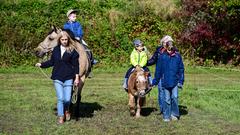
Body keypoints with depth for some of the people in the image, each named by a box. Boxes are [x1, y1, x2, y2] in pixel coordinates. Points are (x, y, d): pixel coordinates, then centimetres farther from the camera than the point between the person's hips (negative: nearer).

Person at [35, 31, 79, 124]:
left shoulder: (72, 51, -4)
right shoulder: (56, 50, 5)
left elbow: (76, 65, -4)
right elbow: (51, 62, 16)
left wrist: (77, 77, -8)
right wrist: (41, 64, 10)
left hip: (68, 78, -2)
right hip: (57, 78, 2)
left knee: (67, 99, -4)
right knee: (60, 98, -2)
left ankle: (66, 110, 30)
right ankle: (61, 117, 13)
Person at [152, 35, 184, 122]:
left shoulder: (177, 56, -1)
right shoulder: (161, 56, -3)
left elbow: (181, 69, 3)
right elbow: (158, 70, 4)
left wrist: (181, 81, 0)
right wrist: (155, 81, 7)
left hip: (175, 81, 0)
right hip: (165, 81, 0)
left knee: (175, 97, -5)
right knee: (167, 99, 6)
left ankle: (174, 114, 13)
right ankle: (166, 116, 16)